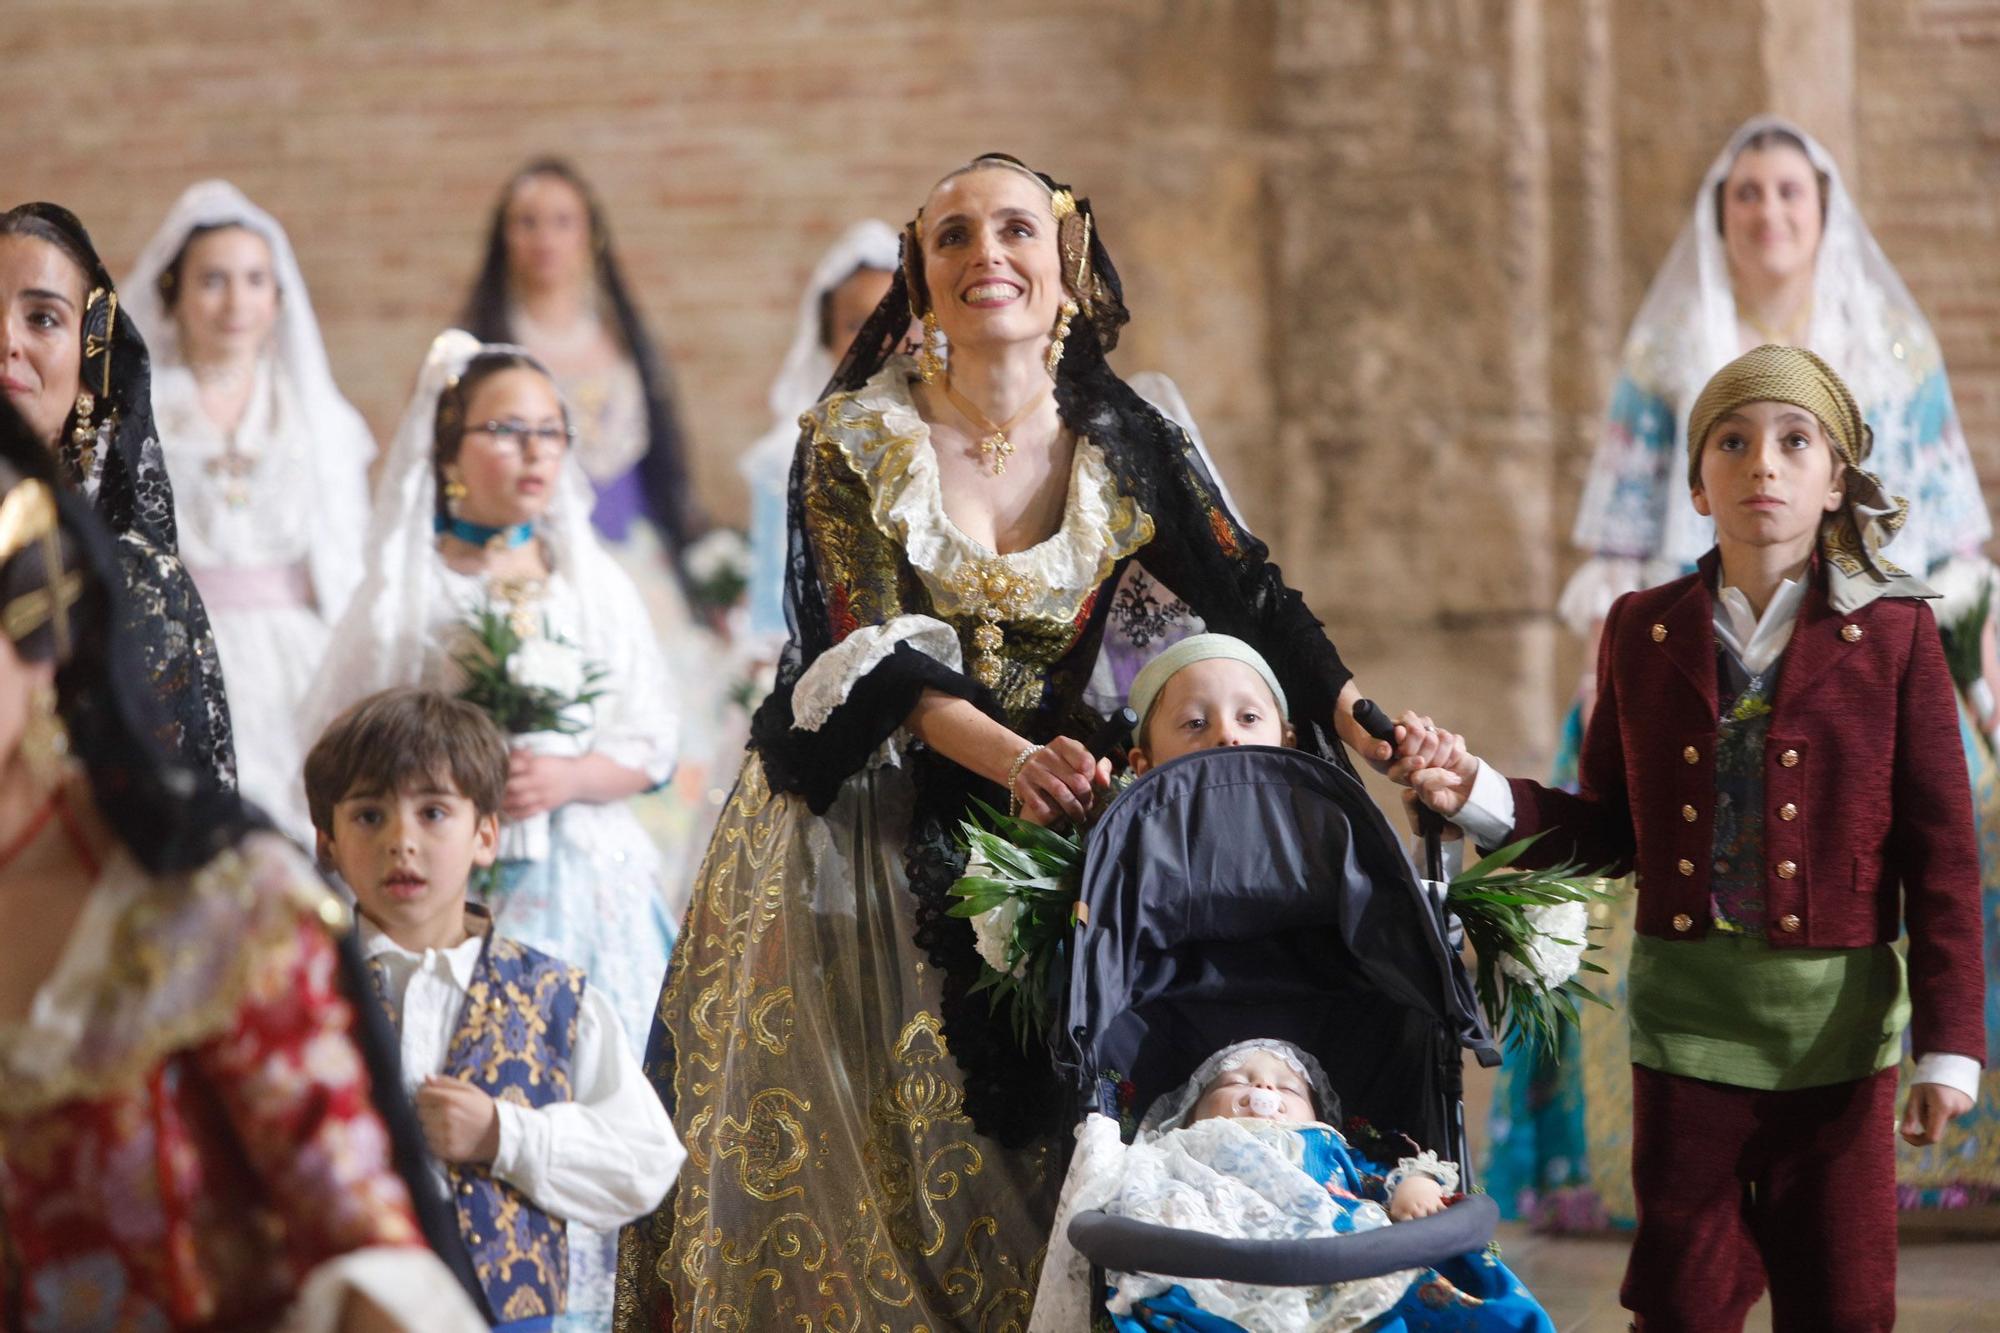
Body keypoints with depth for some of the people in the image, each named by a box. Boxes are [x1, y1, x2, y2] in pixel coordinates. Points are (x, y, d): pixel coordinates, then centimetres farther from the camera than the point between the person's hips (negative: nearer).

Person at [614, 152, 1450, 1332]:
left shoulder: (1124, 448, 0)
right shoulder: (858, 443, -6)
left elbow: (1258, 605, -5)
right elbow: (873, 659, -15)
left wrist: (1374, 733, -22)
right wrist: (1019, 760, -31)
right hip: (861, 830, -2)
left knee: (1015, 1148, -2)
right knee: (838, 1158, -2)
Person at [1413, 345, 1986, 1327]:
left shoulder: (1891, 636, -2)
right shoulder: (1642, 633, 5)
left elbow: (1941, 853, -3)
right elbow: (1610, 832, 12)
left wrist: (1949, 1042, -6)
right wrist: (1484, 801, -5)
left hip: (1840, 1020, -1)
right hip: (1688, 1015, 2)